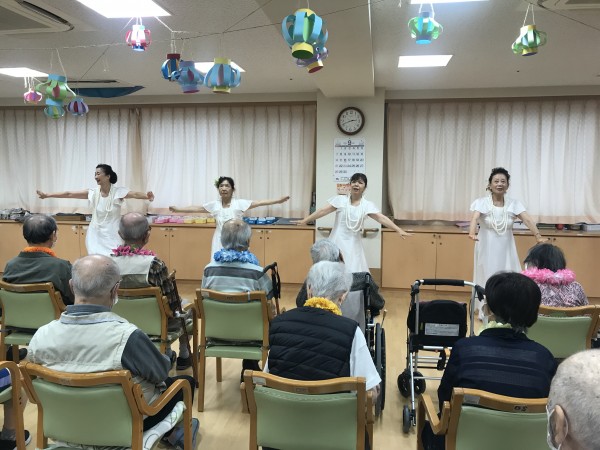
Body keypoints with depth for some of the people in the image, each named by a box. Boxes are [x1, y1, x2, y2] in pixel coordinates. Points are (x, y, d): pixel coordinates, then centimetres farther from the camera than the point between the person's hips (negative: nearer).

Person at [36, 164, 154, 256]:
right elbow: (69, 194, 0)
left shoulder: (118, 192, -11)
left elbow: (135, 194, -29)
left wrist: (147, 196, -49)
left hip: (112, 235, -3)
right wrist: (47, 195, -1)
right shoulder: (93, 193, -2)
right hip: (96, 234, 3)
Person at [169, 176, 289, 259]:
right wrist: (178, 209, 12)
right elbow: (197, 208, 10)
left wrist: (279, 200, -24)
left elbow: (258, 202, -15)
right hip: (220, 241, 2)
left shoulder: (239, 203, -7)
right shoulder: (214, 205, 2)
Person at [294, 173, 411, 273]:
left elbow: (381, 218, -9)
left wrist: (399, 230, -19)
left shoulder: (367, 205, 0)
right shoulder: (340, 200, -3)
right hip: (338, 242, -1)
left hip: (353, 244, 1)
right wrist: (305, 220, -10)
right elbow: (323, 211, -5)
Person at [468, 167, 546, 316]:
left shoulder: (514, 204, -1)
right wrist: (472, 233, -47)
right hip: (487, 248, -2)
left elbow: (528, 220, -15)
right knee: (487, 278, 3)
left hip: (506, 248, 2)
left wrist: (538, 236, -32)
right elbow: (474, 218, -26)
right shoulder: (482, 202, -9)